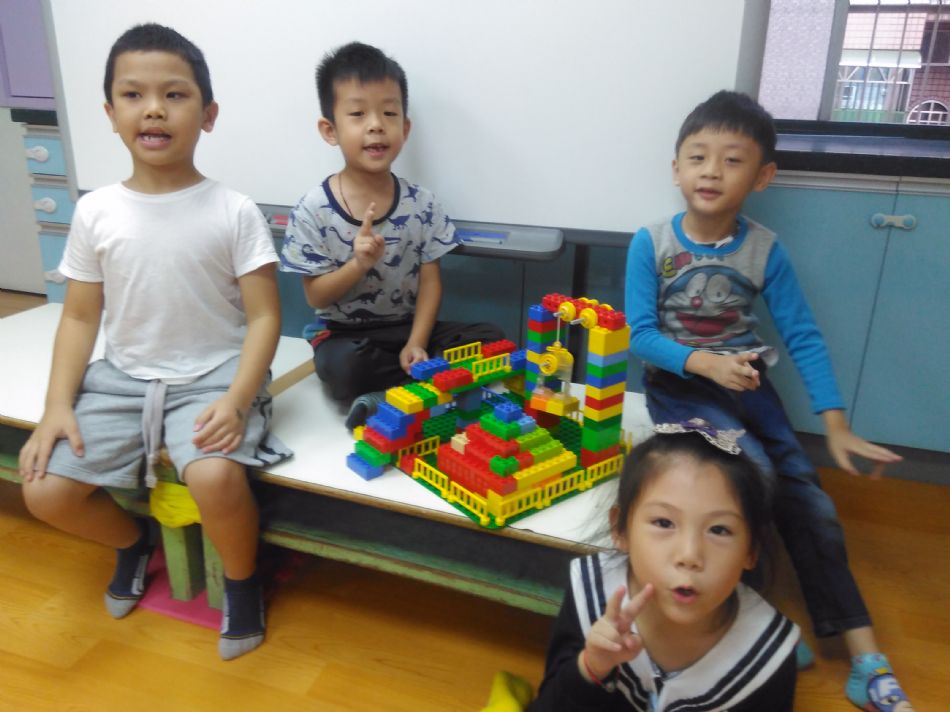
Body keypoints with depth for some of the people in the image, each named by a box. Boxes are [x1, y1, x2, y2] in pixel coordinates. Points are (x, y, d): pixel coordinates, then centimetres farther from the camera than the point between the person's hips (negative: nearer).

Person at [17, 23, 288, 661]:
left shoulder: (234, 211, -7)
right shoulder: (96, 212, 1)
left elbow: (264, 317, -8)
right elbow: (80, 317, 7)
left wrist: (236, 399, -21)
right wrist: (58, 405, -4)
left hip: (213, 376, -4)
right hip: (122, 377, 4)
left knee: (216, 479, -30)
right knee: (43, 491, -7)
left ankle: (243, 579, 4)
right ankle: (135, 541, 26)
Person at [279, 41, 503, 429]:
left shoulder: (422, 204, -4)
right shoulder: (313, 210, -11)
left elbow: (430, 280, -2)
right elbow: (316, 297, -9)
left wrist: (416, 344, -16)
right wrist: (359, 264, -28)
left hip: (409, 327, 3)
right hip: (346, 333, -2)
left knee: (491, 339, -17)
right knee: (339, 368, -37)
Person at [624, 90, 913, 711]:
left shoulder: (766, 250, -4)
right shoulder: (650, 244, -8)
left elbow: (804, 338, -4)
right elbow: (641, 335, -11)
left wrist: (837, 426, -10)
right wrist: (704, 361, -28)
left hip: (745, 383, 3)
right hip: (677, 383, -2)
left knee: (811, 503, -7)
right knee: (754, 476, -24)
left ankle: (867, 661, 6)